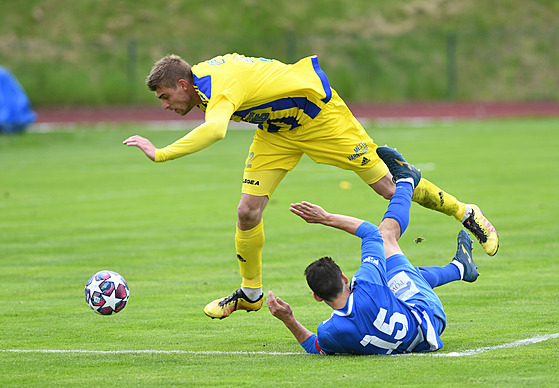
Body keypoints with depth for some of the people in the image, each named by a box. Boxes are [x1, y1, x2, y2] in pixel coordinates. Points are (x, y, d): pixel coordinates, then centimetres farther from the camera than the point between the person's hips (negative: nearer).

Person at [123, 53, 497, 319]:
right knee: (248, 211, -5)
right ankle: (251, 293, 14)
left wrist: (161, 153, -56)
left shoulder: (220, 85, -36)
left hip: (320, 114, -8)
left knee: (388, 186, -4)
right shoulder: (203, 77, -8)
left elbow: (214, 130, -57)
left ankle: (465, 213, 16)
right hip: (276, 130, 8)